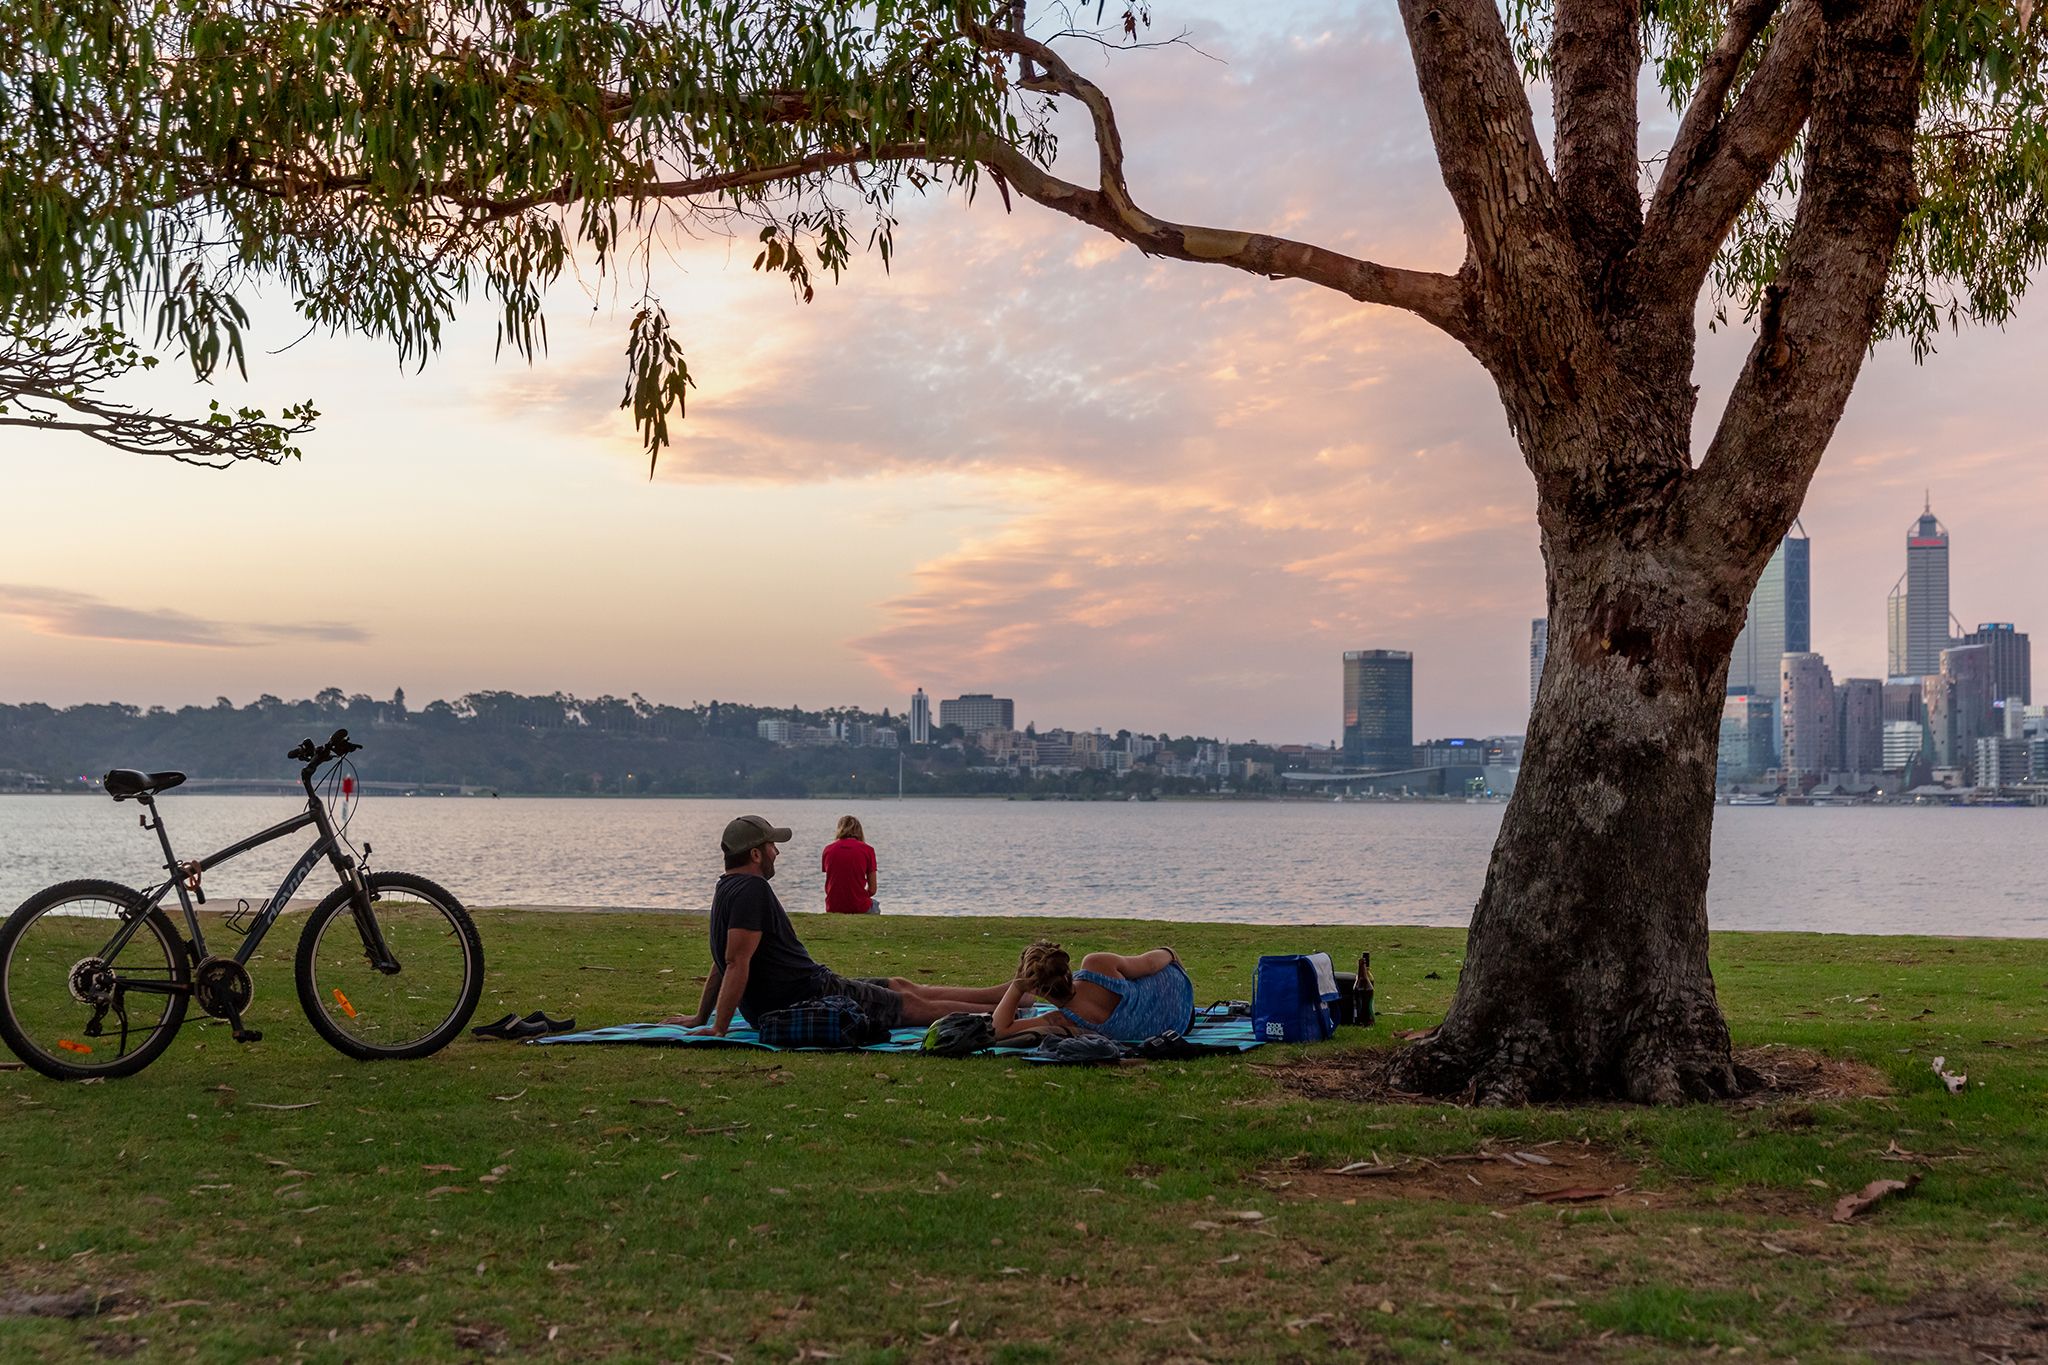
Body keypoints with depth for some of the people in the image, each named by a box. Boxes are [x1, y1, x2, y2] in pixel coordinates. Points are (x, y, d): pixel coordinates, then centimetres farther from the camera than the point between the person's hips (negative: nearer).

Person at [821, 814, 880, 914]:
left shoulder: (828, 849, 4)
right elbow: (872, 890, 0)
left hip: (833, 909, 3)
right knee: (876, 905, 35)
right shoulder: (867, 850, -4)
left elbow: (827, 888, 9)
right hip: (859, 909, -2)